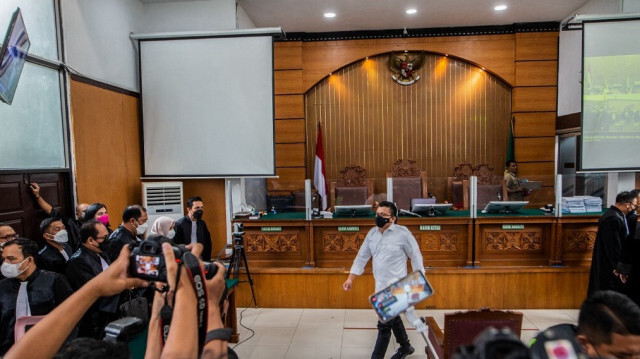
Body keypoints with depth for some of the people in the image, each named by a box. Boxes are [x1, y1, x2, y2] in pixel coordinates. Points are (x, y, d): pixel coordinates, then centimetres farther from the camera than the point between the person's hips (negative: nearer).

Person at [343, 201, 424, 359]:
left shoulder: (402, 233, -14)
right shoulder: (372, 233, 2)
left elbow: (416, 257, -7)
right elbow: (362, 257, 7)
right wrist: (350, 278, 4)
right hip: (380, 286, 7)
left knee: (384, 324, -5)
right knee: (393, 319, 23)